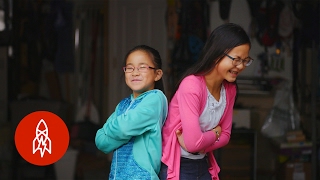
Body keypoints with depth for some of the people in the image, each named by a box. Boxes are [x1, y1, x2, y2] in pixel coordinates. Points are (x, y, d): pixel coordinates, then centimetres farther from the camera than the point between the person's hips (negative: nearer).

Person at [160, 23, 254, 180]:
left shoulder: (229, 89, 1)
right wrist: (215, 133, -6)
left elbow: (225, 135, 6)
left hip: (203, 166, 7)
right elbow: (193, 142, -27)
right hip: (176, 167, -7)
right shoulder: (191, 85, -23)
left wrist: (198, 144, -13)